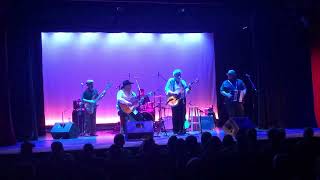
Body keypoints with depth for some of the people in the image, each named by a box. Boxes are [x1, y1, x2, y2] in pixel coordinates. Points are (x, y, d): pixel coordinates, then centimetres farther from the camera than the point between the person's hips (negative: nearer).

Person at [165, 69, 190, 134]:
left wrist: (188, 89, -16)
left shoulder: (182, 81, 13)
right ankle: (176, 130, 3)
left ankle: (181, 129, 11)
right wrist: (174, 93, -21)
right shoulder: (171, 81, -1)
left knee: (182, 115, 3)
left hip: (182, 100, 5)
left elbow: (186, 89, 7)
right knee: (175, 115, -4)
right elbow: (167, 90, -8)